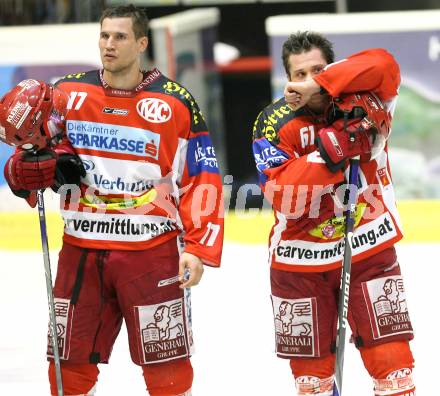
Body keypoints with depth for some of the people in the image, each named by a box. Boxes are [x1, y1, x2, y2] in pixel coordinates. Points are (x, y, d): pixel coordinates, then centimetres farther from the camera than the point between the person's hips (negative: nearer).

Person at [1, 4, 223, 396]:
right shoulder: (67, 93, 5)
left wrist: (198, 248, -10)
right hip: (81, 251, 3)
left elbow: (202, 182, -2)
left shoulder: (177, 103, -3)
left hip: (152, 251, -3)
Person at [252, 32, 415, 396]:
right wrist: (332, 147, -31)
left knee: (390, 353, -2)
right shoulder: (275, 124, -11)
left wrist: (320, 85, -35)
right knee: (311, 363, 10)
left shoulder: (360, 100, -9)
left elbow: (382, 65, -31)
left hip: (369, 248, 0)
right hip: (301, 256, 0)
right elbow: (285, 198, -22)